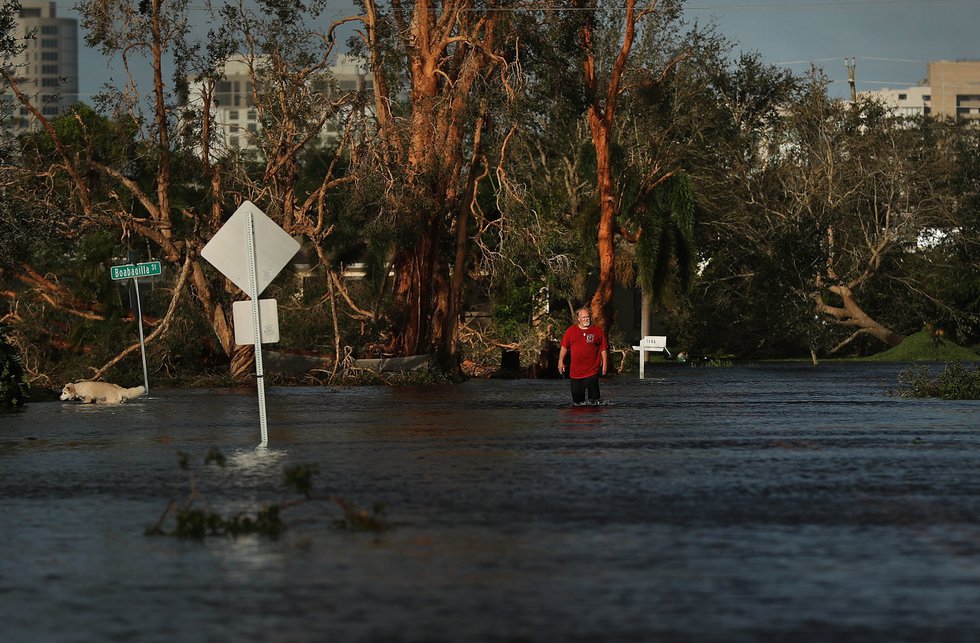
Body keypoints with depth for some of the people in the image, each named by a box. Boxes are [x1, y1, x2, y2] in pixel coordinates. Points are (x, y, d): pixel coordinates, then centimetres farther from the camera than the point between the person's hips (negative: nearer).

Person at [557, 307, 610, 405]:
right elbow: (564, 347, 11)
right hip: (575, 371, 2)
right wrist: (561, 361, 6)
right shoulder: (571, 331, 6)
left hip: (592, 371, -2)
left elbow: (603, 349, 5)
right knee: (577, 394, 6)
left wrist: (605, 364, 1)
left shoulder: (597, 331, 2)